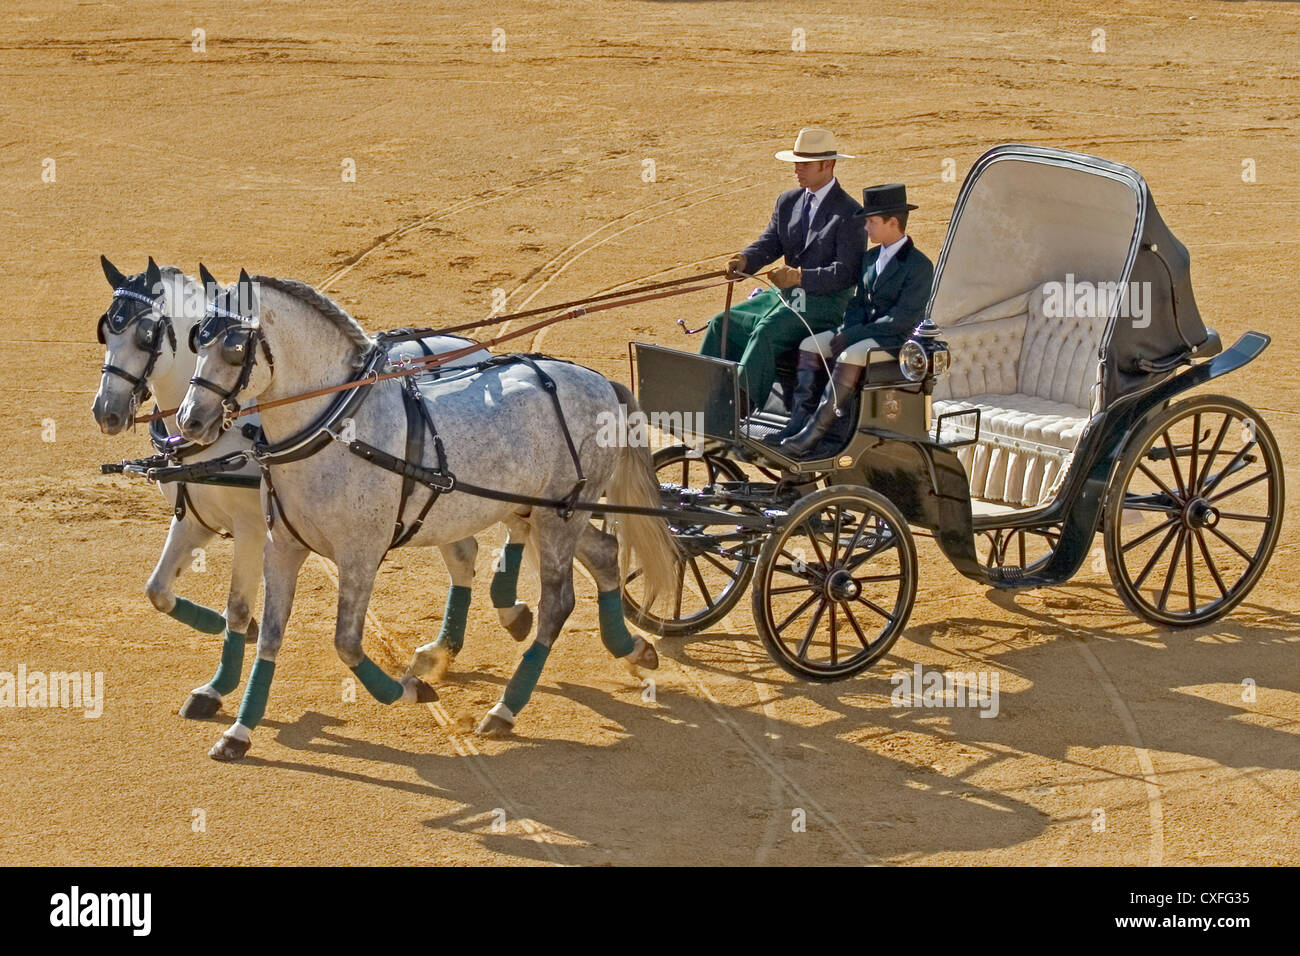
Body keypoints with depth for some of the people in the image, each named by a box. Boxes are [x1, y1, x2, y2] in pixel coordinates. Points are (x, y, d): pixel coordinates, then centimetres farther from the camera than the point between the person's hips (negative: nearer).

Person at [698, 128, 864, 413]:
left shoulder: (849, 213, -11)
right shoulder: (788, 202, 13)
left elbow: (847, 272, -18)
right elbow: (769, 243, 6)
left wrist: (800, 276, -31)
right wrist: (745, 260, -17)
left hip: (824, 304, -8)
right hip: (784, 294, 8)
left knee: (765, 332, -30)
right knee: (722, 324, -7)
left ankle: (746, 407, -33)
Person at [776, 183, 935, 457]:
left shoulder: (919, 265, -12)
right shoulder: (870, 258, 15)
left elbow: (904, 318, -19)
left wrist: (854, 335, -20)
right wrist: (847, 330, -6)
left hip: (896, 337, -8)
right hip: (863, 330, 8)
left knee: (849, 358, -34)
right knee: (810, 345, -13)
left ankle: (814, 433, -33)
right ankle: (799, 423, -22)